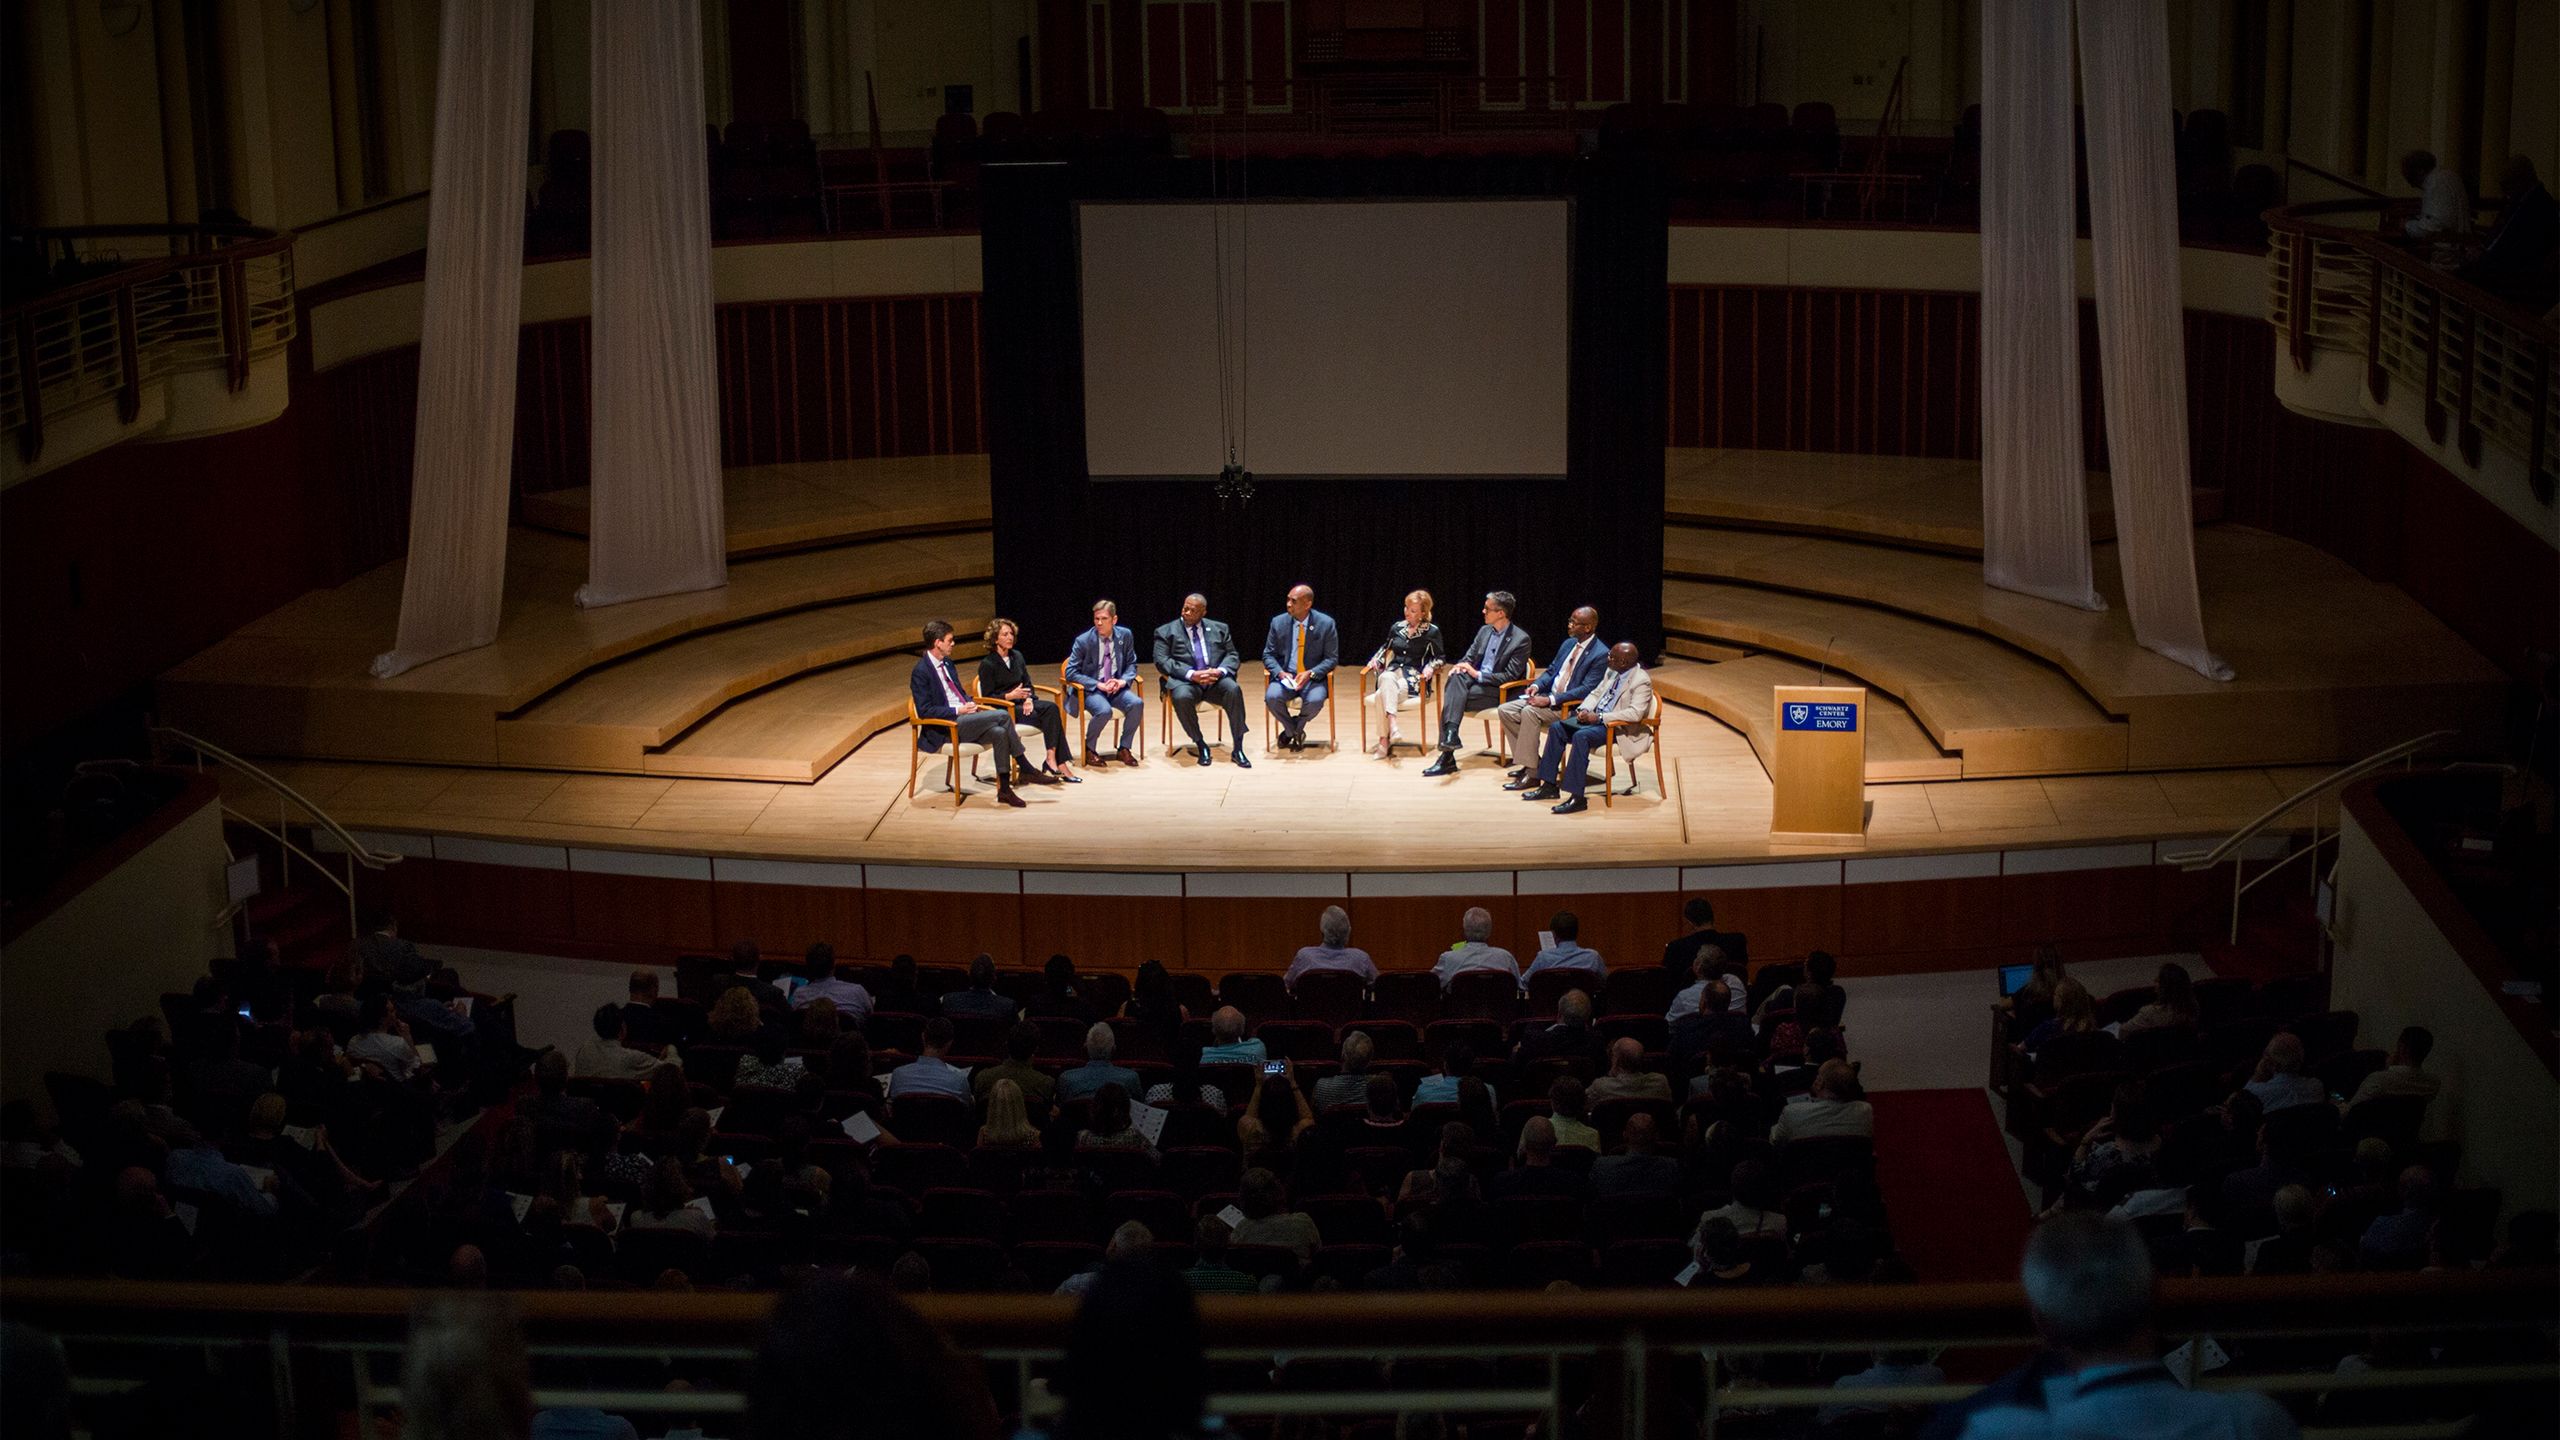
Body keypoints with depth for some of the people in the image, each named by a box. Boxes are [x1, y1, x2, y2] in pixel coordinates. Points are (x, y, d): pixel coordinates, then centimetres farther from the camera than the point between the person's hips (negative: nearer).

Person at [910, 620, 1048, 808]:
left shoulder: (946, 663, 16)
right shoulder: (921, 672, -11)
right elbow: (925, 711, -16)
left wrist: (971, 704, 3)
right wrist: (958, 711, -18)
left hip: (962, 718, 8)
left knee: (1000, 732, -21)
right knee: (1002, 716, -21)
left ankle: (1004, 790, -15)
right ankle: (1026, 769, -13)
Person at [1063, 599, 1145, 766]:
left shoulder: (1125, 636, 1)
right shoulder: (1083, 641, -10)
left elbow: (1132, 664, 11)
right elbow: (1071, 673, -9)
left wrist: (1123, 680, -12)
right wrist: (1098, 685, -19)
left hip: (1115, 687, 4)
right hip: (1089, 690, -4)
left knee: (1136, 703, -25)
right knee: (1104, 710, -34)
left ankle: (1124, 749, -7)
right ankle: (1089, 750, -7)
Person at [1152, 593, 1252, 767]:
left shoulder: (1219, 629, 18)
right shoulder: (1166, 632, 9)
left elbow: (1232, 656, 12)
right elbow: (1162, 661, -4)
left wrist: (1220, 671, -12)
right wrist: (1191, 674, -17)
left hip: (1216, 680, 2)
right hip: (1185, 681, -2)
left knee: (1234, 690, -30)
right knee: (1182, 697, -36)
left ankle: (1237, 749, -25)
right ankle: (1200, 745, -16)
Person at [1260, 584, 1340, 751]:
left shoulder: (1326, 623, -5)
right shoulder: (1278, 622, 0)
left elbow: (1332, 658, -2)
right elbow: (1268, 655, 6)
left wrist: (1310, 673, -20)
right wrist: (1280, 673, -16)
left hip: (1314, 677, -2)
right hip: (1285, 676, 2)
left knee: (1315, 701, -33)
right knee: (1271, 697, -29)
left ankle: (1292, 730, 0)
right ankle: (1294, 732, -1)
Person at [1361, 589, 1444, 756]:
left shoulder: (1432, 631, 5)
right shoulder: (1397, 627, 16)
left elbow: (1438, 658, 10)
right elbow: (1386, 648, 31)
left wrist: (1430, 667, -10)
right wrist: (1376, 659, 13)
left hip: (1414, 678, -3)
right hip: (1393, 672, 3)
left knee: (1381, 695, -34)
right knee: (1387, 678, -38)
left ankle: (1384, 740, -38)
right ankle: (1392, 725, -46)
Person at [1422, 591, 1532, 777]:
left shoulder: (1521, 639, -9)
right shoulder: (1484, 631, 13)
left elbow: (1510, 676, -13)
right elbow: (1469, 657, 20)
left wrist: (1477, 674, -19)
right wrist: (1460, 666, -6)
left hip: (1498, 691, -6)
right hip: (1474, 680, 6)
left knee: (1452, 700, -29)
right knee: (1455, 678, -29)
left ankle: (1447, 756, -32)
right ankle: (1451, 732, -40)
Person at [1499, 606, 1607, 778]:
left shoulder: (1601, 654, -13)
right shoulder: (1569, 644, 13)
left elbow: (1587, 690, -21)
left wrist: (1550, 700, -26)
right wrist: (1536, 686, -2)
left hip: (1571, 706, -9)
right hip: (1548, 696, 9)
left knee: (1529, 712, -32)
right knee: (1505, 711, -6)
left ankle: (1531, 773, -27)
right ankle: (1529, 762, -2)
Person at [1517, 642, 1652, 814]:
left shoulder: (1641, 681, -18)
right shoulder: (1613, 672, 9)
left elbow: (1635, 714, -28)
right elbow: (1596, 694, 20)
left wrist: (1599, 717, -27)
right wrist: (1585, 710, -2)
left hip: (1618, 727, -9)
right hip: (1595, 717, 9)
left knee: (1581, 736, -33)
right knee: (1557, 728, -1)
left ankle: (1577, 798, -33)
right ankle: (1549, 785, 3)